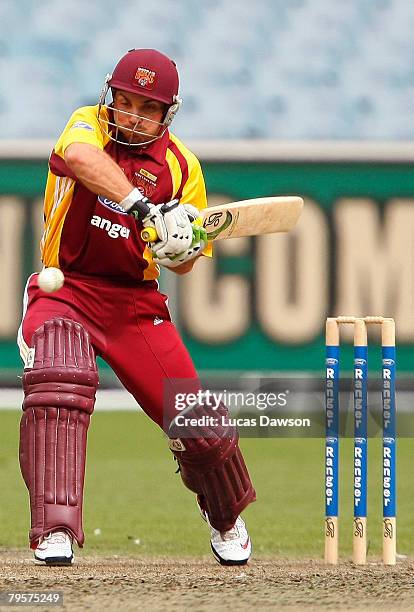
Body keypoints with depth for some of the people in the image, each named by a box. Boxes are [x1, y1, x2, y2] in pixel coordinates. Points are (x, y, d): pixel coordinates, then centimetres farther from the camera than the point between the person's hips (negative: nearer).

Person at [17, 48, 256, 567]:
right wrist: (142, 208, -44)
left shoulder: (180, 165, 1)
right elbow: (81, 158, -32)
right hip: (65, 291, -2)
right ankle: (55, 533, -32)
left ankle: (225, 514, 33)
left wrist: (184, 247, -18)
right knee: (58, 383, -32)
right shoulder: (87, 125, -5)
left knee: (198, 423, -2)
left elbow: (183, 264, 7)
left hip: (136, 302, 2)